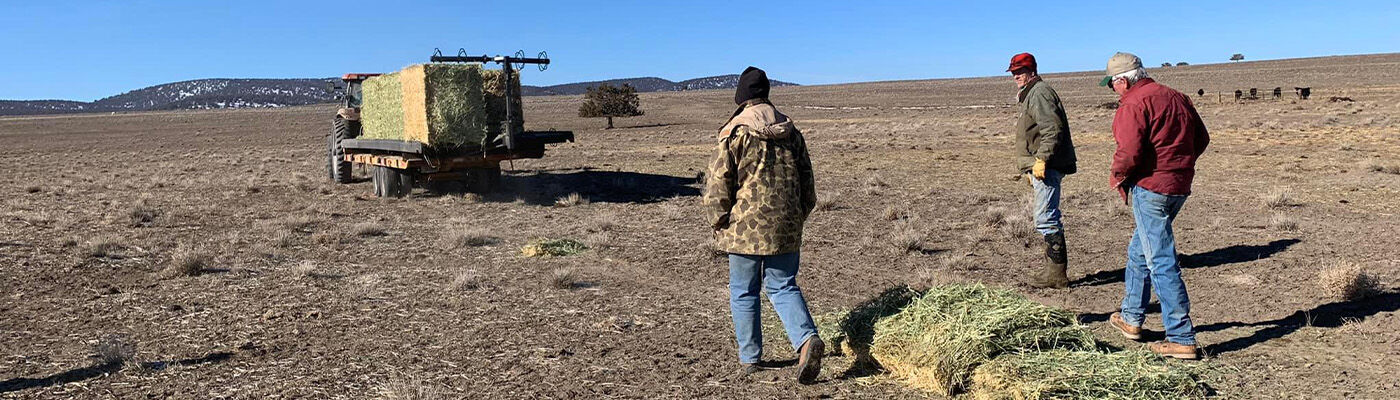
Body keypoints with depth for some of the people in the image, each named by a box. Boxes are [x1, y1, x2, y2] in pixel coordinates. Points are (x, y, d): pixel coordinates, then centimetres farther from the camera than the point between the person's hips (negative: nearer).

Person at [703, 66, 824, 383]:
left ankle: (750, 358, 16)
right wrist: (798, 216, 25)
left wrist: (718, 222, 3)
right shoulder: (790, 131, 9)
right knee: (783, 286, 13)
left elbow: (718, 181, -9)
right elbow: (806, 179, 15)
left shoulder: (735, 132, -9)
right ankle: (807, 339, -9)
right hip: (786, 226, 5)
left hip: (745, 226, -4)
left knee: (743, 292, 9)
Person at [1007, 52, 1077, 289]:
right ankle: (1052, 268, 26)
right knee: (1047, 217, 16)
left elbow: (1052, 129, -22)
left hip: (1047, 167, -12)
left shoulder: (1040, 93, -10)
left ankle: (1056, 274, -8)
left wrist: (1041, 159, -25)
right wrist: (1031, 168, 27)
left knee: (1046, 218, -11)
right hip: (1041, 166, 12)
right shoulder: (1029, 95, 24)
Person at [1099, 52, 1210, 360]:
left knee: (1162, 262, -6)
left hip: (1150, 186, -10)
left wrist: (1116, 175, -6)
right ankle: (1131, 318, 34)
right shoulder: (1176, 97, 14)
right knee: (1139, 251, 23)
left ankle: (1181, 339, -3)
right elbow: (1202, 138, 18)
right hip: (1179, 186, 10)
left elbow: (1129, 152, -24)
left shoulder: (1133, 104, -14)